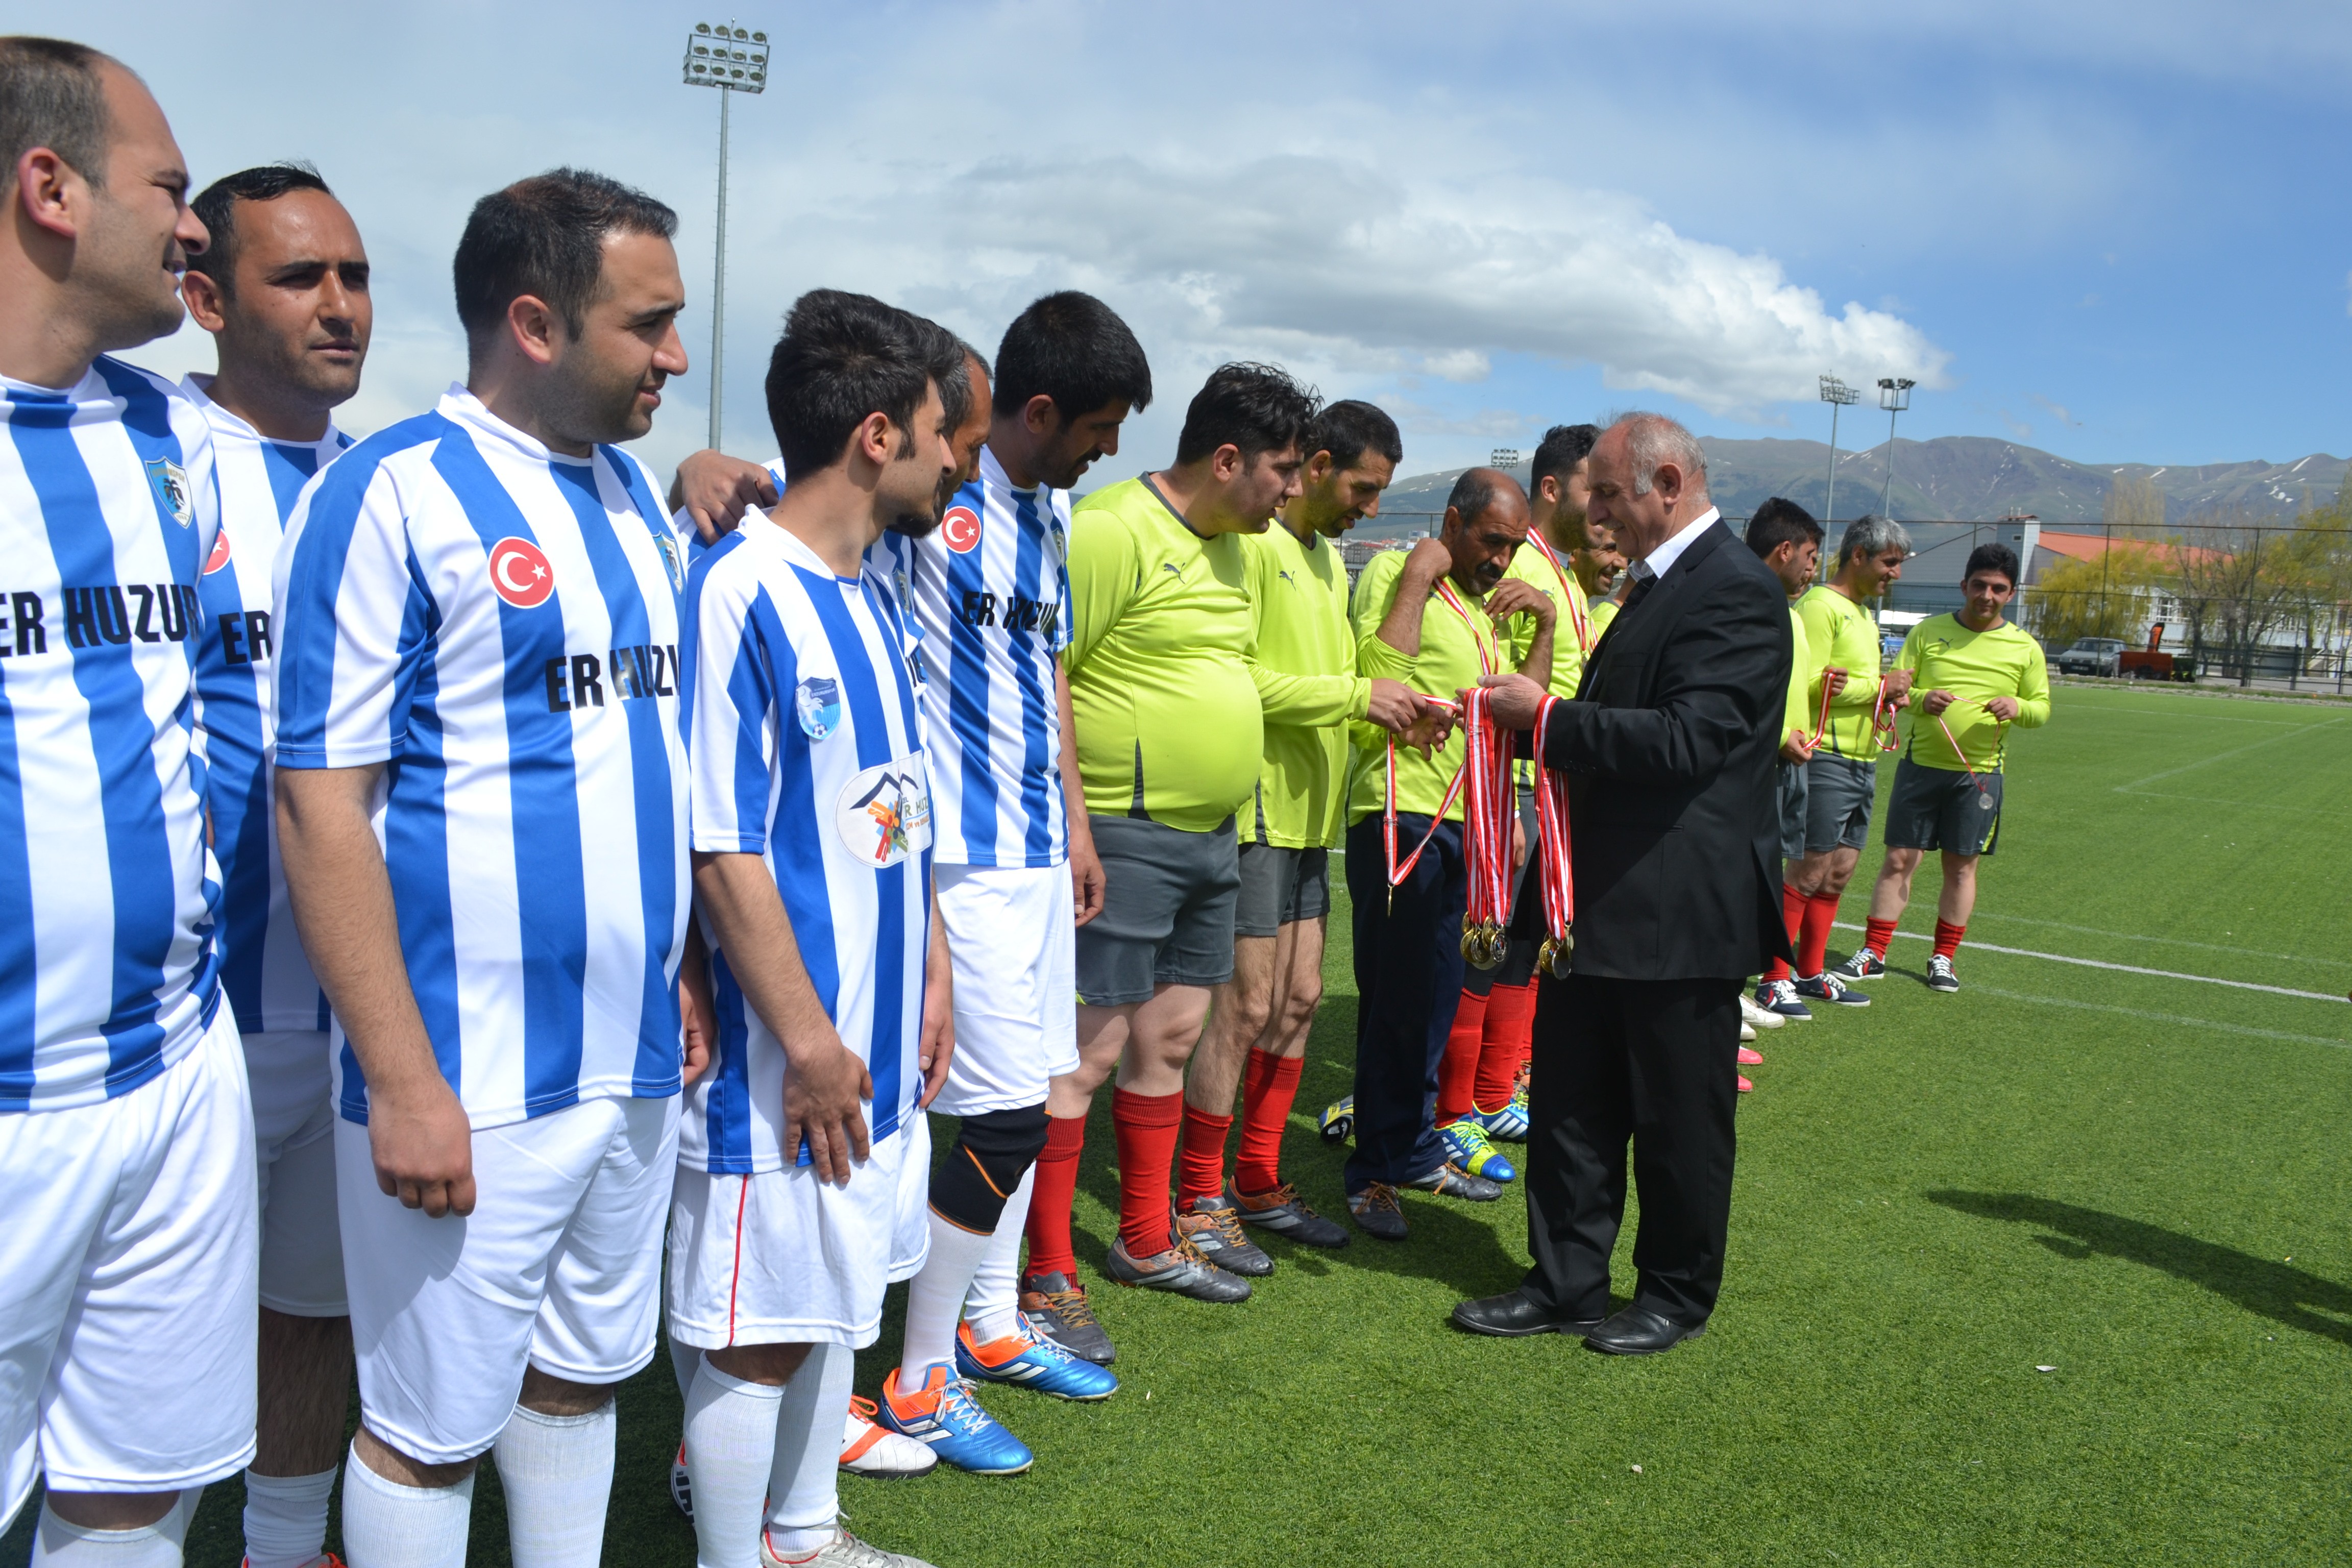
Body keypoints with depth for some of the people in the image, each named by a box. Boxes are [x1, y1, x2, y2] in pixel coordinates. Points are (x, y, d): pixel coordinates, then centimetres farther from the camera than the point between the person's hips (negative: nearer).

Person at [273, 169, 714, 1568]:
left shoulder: (632, 489, 11)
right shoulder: (394, 493, -12)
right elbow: (321, 802, -15)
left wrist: (684, 968, 13)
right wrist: (405, 1085, -17)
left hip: (638, 1060, 7)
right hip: (470, 1085, -7)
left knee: (582, 1373, 19)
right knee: (433, 1426, 7)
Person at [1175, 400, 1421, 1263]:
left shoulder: (1329, 559, 19)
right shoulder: (1250, 544, -12)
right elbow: (1235, 680, -20)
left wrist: (1390, 711, 3)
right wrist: (1355, 693, -19)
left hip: (1307, 812, 9)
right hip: (1255, 810, -9)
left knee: (1299, 999, 12)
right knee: (1245, 1005, -5)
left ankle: (1258, 1185, 24)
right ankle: (1198, 1201, 8)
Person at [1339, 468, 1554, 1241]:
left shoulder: (1489, 603, 20)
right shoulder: (1393, 572, -4)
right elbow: (1377, 676, -20)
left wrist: (1544, 624, 8)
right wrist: (1416, 581, -16)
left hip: (1460, 820, 8)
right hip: (1400, 813, -8)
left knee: (1433, 998, 15)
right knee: (1398, 1001, -4)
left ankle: (1414, 1148, 28)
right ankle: (1376, 1170, 6)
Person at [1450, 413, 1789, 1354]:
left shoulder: (1736, 593, -16)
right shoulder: (1655, 584, 14)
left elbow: (1685, 741, -26)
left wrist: (1547, 715, -19)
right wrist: (1541, 723, -2)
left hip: (1680, 911, -9)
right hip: (1603, 901, 9)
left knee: (1680, 1120, 8)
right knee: (1570, 1103, 14)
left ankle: (1677, 1296, 25)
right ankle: (1565, 1285, 27)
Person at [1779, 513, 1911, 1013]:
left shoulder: (1863, 613, 22)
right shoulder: (1820, 606, -10)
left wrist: (1890, 698, 6)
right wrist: (1881, 685, -10)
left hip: (1864, 761, 10)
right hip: (1827, 757, -10)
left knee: (1839, 872, 12)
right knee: (1810, 872, -8)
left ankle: (1811, 974, 21)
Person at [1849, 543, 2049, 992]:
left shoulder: (2025, 648, 5)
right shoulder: (1928, 632, 3)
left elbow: (2042, 708, 7)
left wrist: (2017, 708, -16)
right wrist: (1922, 699, -22)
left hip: (1980, 773, 1)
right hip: (1921, 765, -1)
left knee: (1961, 867, 6)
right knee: (1899, 860, 0)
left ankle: (1943, 959, 18)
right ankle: (1873, 954, 7)